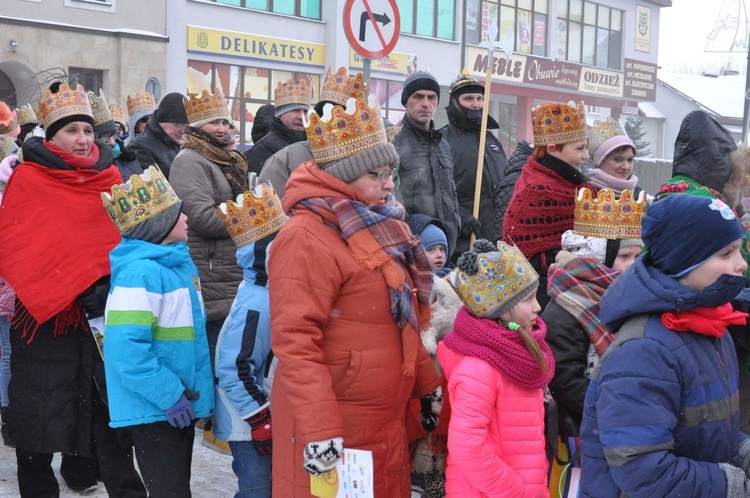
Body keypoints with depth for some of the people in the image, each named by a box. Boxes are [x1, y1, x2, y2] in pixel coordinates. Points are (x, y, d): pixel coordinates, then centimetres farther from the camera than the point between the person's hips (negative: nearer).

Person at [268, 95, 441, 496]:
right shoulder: (307, 238, -17)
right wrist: (319, 428, -28)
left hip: (385, 420, 9)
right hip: (333, 426, -8)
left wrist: (427, 383, 21)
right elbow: (295, 342, -23)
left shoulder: (377, 227, 11)